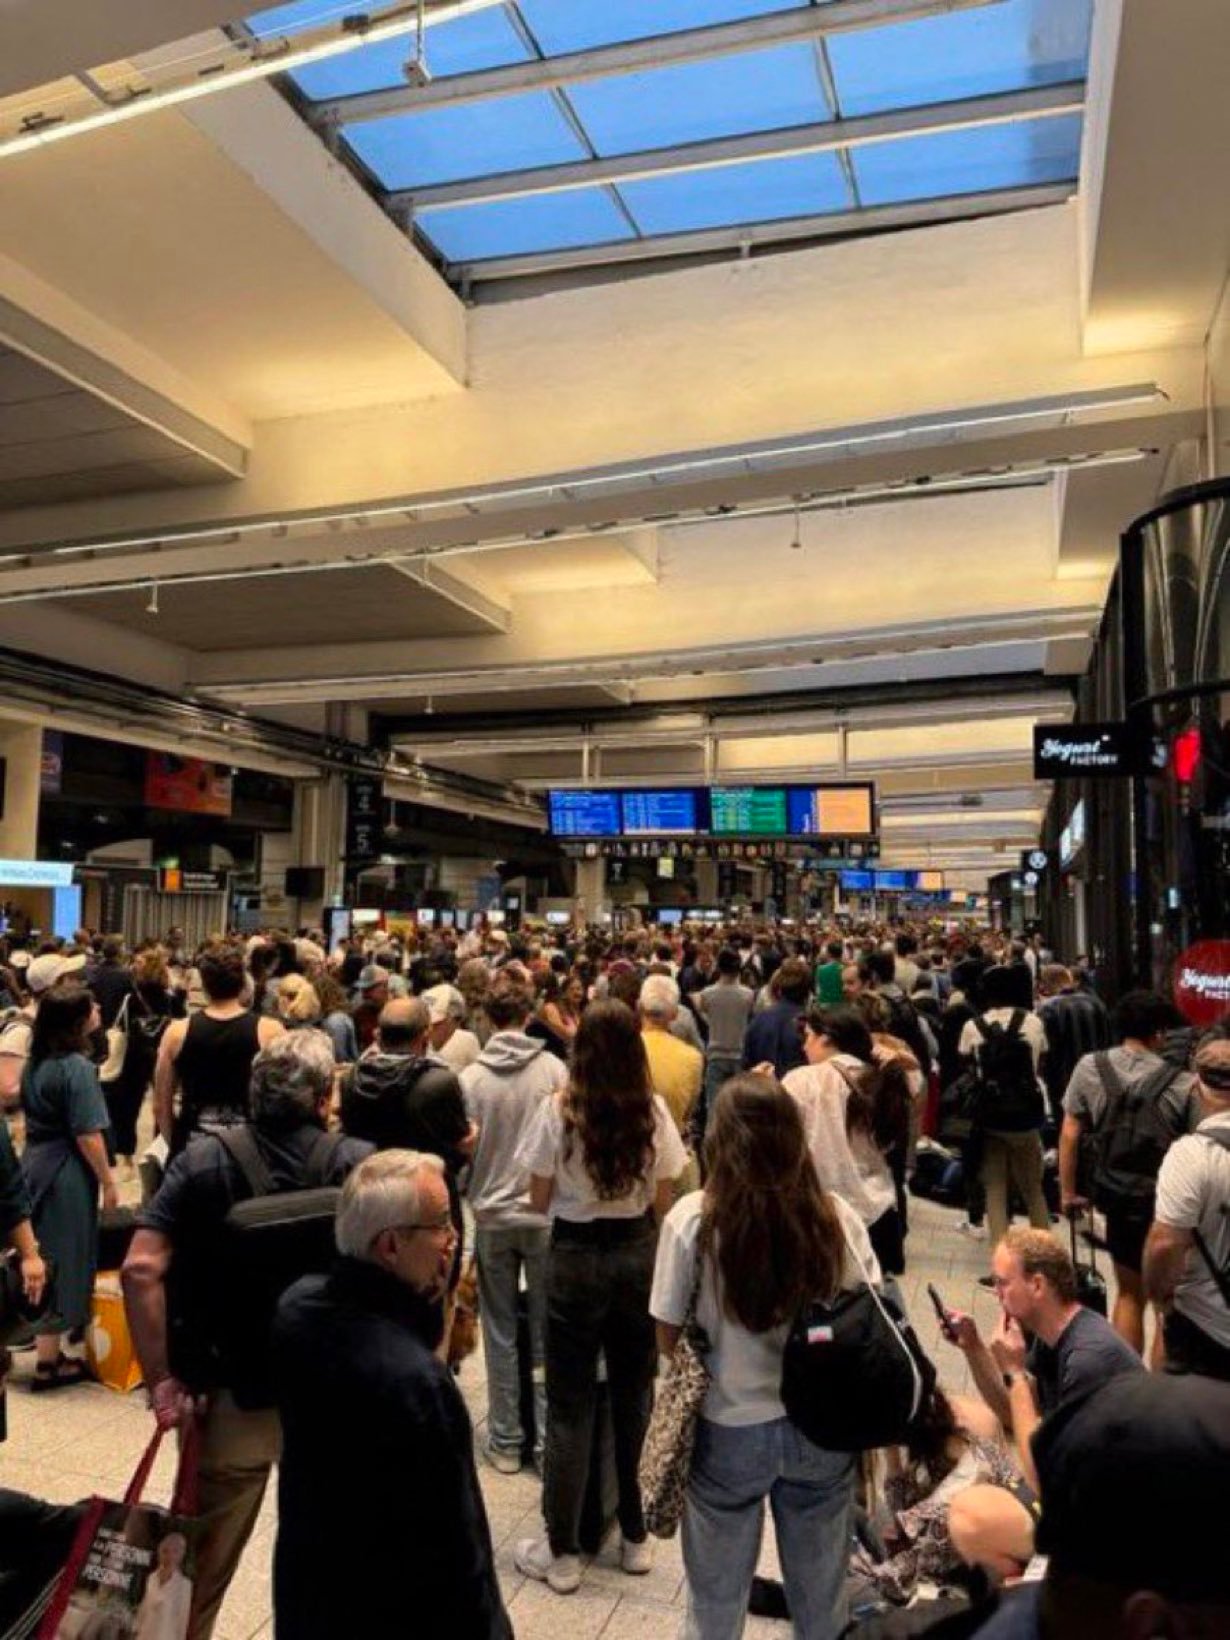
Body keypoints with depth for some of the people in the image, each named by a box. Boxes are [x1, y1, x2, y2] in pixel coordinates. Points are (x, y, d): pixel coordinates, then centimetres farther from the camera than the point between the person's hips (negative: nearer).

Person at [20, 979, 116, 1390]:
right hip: (66, 1174, -8)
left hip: (34, 1164, 8)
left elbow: (32, 1117, 15)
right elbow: (87, 1135, -20)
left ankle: (45, 1342, 33)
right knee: (63, 1263, 3)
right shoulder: (77, 1067, -20)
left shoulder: (34, 1063, 6)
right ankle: (49, 1364, 12)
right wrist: (108, 1182, -10)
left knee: (40, 1261, 19)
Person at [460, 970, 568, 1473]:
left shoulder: (471, 1077, -11)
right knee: (547, 1332, 13)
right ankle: (549, 1439, 21)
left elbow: (465, 1147, -8)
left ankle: (506, 1442, 23)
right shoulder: (554, 1069, -11)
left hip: (492, 1214, 0)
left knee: (501, 1333, 13)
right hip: (545, 1212, 0)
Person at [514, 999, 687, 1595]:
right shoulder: (654, 1112, -8)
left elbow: (539, 1201, -7)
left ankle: (561, 1553, 21)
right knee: (635, 1395, 17)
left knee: (570, 1404, 9)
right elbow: (662, 1203, 0)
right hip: (637, 1254, 3)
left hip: (575, 1257, -3)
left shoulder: (559, 1110, -14)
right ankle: (635, 1536, 31)